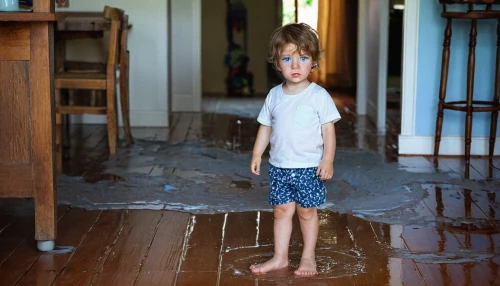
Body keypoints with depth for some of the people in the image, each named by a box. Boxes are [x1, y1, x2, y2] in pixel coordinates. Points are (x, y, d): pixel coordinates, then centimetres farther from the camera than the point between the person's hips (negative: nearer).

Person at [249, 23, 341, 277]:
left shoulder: (319, 96, -9)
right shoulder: (274, 96, 3)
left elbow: (328, 129, -9)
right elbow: (265, 127, 11)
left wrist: (328, 160, -16)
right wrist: (257, 154, 7)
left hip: (309, 167, -4)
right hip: (279, 166, 4)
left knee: (306, 210, 6)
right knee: (281, 210, 9)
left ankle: (308, 256, 21)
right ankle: (280, 257, 19)